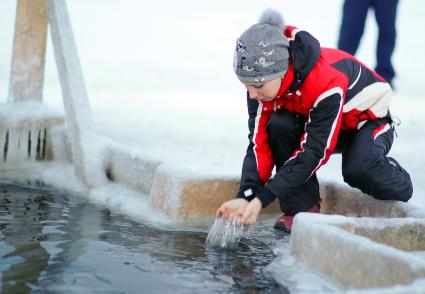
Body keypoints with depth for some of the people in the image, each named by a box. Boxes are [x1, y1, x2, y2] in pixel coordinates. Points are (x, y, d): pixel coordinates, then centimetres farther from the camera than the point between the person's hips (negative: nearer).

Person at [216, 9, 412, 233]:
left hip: (369, 119, -5)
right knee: (278, 126, -26)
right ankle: (303, 209, -14)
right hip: (312, 121, 5)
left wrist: (262, 198, -38)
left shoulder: (327, 81, -40)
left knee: (359, 167, -36)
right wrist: (246, 196, -32)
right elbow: (259, 143, -18)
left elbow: (313, 152, -37)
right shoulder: (263, 82, -22)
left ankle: (400, 188, -1)